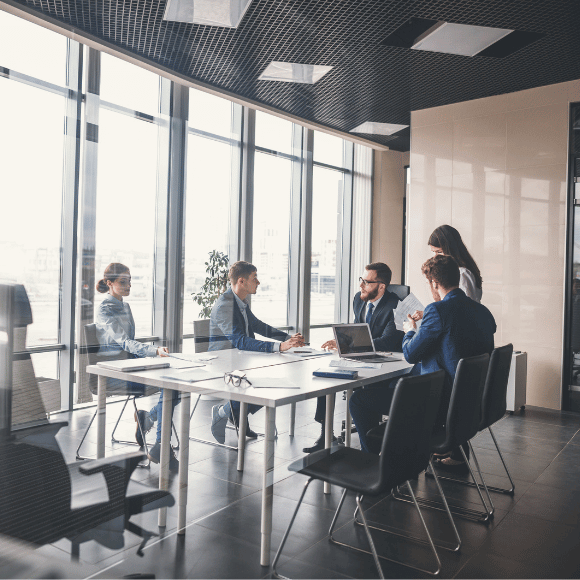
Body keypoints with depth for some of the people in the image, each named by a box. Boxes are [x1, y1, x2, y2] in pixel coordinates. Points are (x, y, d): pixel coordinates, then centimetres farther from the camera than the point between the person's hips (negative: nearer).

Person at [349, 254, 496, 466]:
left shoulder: (438, 310, -20)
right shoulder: (484, 312, 5)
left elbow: (410, 354, -12)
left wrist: (410, 331, 9)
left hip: (442, 404, -9)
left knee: (359, 399, 0)